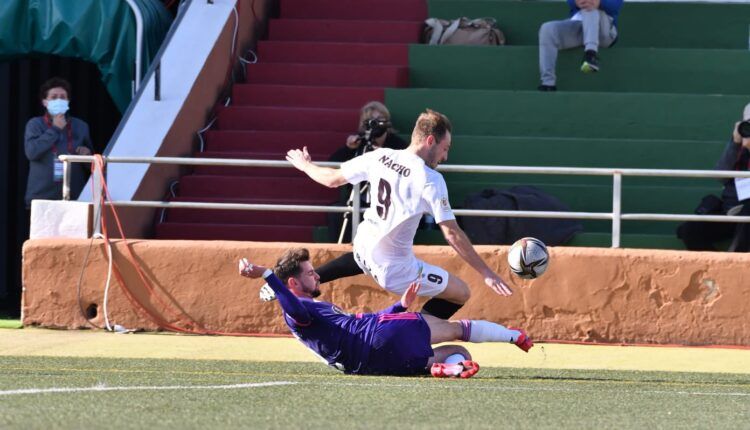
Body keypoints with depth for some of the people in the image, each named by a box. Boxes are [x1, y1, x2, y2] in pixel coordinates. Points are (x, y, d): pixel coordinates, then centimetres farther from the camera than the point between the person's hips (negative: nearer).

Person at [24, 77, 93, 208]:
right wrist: (55, 129, -7)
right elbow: (31, 152, -12)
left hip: (73, 196, 2)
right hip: (42, 195, -2)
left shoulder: (80, 126, 13)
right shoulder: (35, 124, 5)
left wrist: (87, 154, -4)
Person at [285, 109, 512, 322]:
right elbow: (452, 234, -21)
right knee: (461, 293, 3)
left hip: (363, 252, 7)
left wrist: (305, 165, 29)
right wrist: (485, 272, -15)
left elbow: (332, 179, 8)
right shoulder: (430, 179, -21)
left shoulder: (379, 157, -5)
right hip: (394, 270, -7)